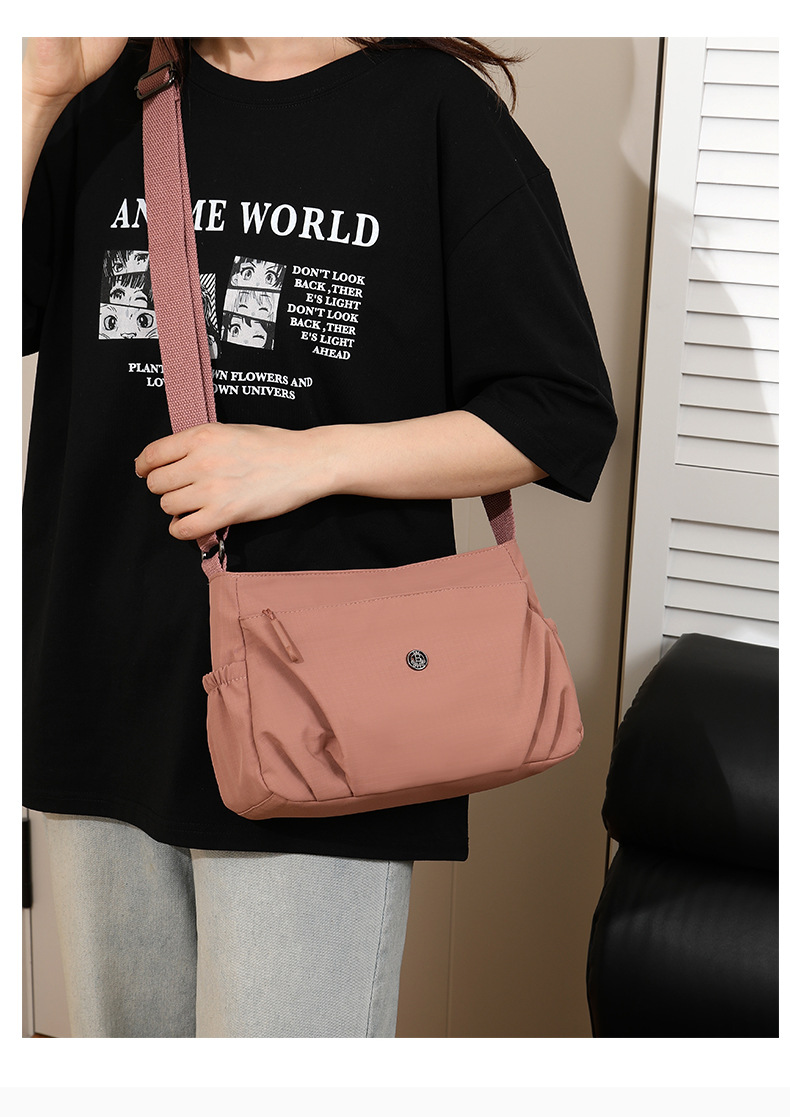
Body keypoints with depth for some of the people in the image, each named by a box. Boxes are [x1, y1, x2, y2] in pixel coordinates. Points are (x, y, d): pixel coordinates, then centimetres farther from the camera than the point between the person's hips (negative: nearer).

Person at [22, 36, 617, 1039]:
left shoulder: (438, 110, -3)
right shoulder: (105, 98, 9)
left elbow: (561, 416, -4)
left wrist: (311, 457, -14)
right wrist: (40, 90, -7)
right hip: (101, 704, 5)